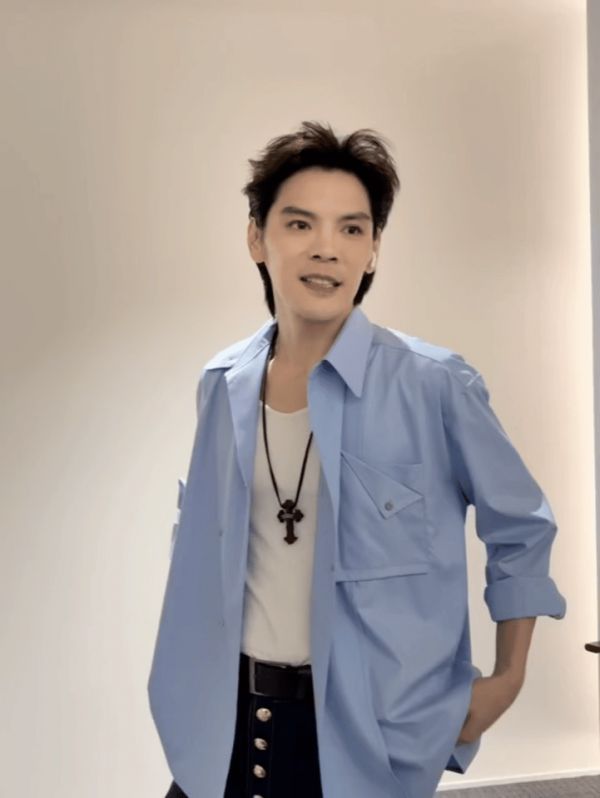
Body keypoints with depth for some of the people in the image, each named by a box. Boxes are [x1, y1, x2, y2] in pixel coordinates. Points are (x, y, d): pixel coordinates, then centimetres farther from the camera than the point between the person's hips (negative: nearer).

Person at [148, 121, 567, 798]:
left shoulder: (435, 384, -14)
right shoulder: (222, 385, -2)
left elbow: (521, 529, -1)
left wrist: (508, 677, -1)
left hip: (371, 726, -3)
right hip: (228, 715, 3)